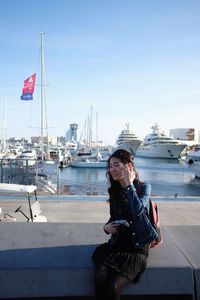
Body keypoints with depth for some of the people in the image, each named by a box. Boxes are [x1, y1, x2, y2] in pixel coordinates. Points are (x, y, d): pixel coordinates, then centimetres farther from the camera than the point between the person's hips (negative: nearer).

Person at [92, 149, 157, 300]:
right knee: (100, 279, -23)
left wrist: (129, 184, -18)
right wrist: (107, 227, -4)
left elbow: (137, 210, -24)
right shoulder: (114, 190, 7)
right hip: (116, 243, 4)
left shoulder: (144, 187, -6)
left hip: (137, 247, -4)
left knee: (112, 287, -22)